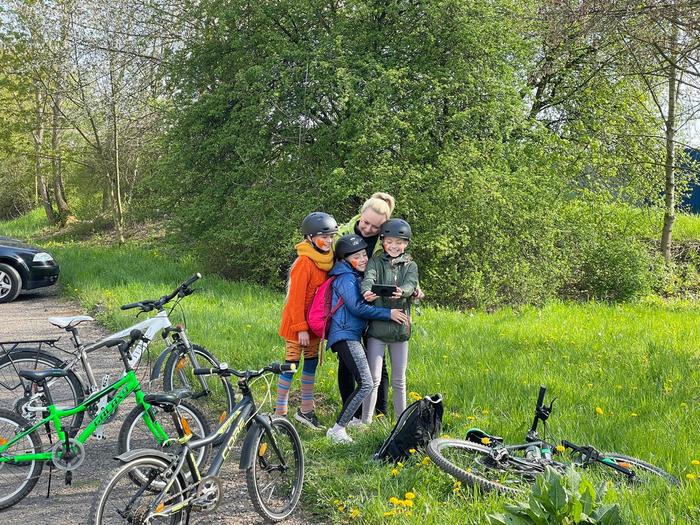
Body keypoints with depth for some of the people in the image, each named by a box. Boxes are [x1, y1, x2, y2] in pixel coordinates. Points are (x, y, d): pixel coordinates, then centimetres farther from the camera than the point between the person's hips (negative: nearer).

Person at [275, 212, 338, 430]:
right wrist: (301, 328, -18)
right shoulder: (304, 262, -20)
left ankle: (306, 410, 23)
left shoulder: (327, 259, 3)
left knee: (311, 363, 12)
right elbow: (296, 297, -19)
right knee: (291, 364, -2)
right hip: (297, 322, -8)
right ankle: (280, 412, 6)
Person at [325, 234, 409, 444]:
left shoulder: (357, 277, 21)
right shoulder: (346, 278, -10)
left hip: (353, 336, 10)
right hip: (345, 336, -10)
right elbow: (357, 307, -19)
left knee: (363, 383, 16)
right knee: (366, 384, -18)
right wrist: (388, 313, -17)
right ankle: (337, 430, -17)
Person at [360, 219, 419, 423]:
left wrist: (401, 292, -37)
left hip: (400, 328, 2)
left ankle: (402, 421, 22)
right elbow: (368, 278, -18)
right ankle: (366, 421, 2)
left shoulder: (410, 266, 8)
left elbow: (410, 285, -12)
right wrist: (367, 291, -42)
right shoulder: (375, 262, 3)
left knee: (398, 380, 11)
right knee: (373, 378, -4)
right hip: (376, 327, -2)